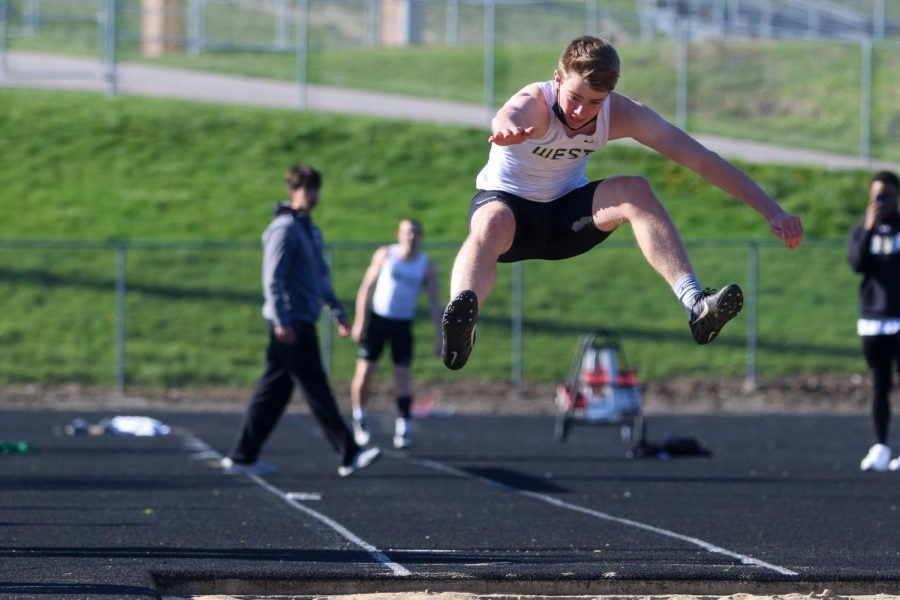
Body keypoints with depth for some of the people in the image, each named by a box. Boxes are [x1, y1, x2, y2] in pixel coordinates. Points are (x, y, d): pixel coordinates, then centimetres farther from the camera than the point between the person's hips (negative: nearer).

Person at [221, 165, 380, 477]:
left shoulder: (310, 230, 19)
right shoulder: (284, 228, -11)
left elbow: (322, 276, 27)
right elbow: (272, 278, -16)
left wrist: (337, 312, 25)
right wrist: (281, 321, -21)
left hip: (301, 321, 10)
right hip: (291, 321, -10)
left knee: (273, 390, 9)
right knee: (316, 390, -7)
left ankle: (242, 456, 11)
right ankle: (349, 454, -6)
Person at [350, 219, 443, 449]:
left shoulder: (427, 266, -1)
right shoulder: (385, 255, -2)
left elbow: (435, 304, 0)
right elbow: (366, 287, 0)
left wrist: (439, 337, -8)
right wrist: (359, 321, -7)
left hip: (403, 325, 0)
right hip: (376, 318, 0)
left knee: (403, 375, -9)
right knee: (364, 372, -5)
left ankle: (403, 428, -5)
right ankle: (360, 417, 17)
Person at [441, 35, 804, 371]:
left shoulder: (622, 114, -15)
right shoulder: (535, 103, -26)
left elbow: (701, 159, -17)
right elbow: (509, 116, -54)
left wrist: (772, 212, -23)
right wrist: (507, 127, -82)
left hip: (566, 212, 4)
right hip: (507, 202, -4)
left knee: (635, 191, -26)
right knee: (492, 224, -41)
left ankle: (694, 303, -41)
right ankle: (460, 329, -70)